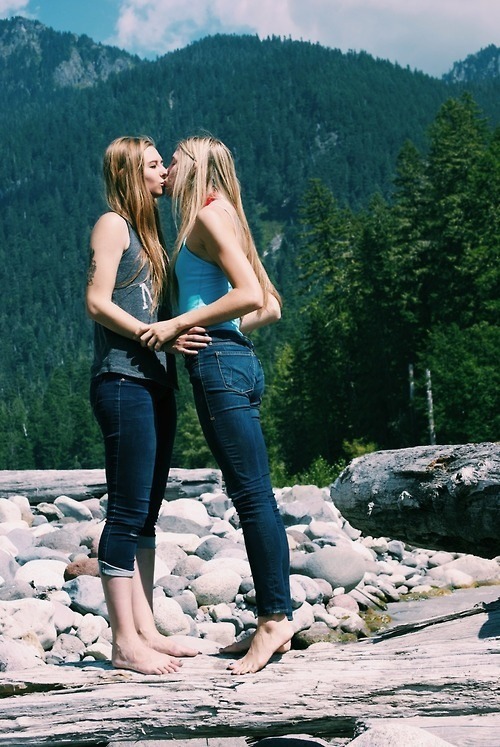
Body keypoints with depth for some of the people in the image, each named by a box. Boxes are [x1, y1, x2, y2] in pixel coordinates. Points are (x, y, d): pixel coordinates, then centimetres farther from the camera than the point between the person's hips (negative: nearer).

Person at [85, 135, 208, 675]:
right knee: (127, 510, -8)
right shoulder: (113, 224, -2)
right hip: (123, 381, -9)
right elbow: (97, 302, -12)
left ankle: (145, 630, 14)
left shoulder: (147, 230, 22)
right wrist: (156, 336, -19)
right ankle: (124, 641, -4)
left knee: (146, 512, 9)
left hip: (156, 382, 9)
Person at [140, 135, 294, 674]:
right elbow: (270, 307, 22)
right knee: (252, 495, 8)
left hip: (219, 365, -10)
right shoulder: (218, 220, 23)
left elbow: (249, 293, -18)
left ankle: (274, 619, -6)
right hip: (230, 362, 10)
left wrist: (179, 323, -14)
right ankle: (274, 619, 13)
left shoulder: (210, 214, -4)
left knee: (252, 494, -9)